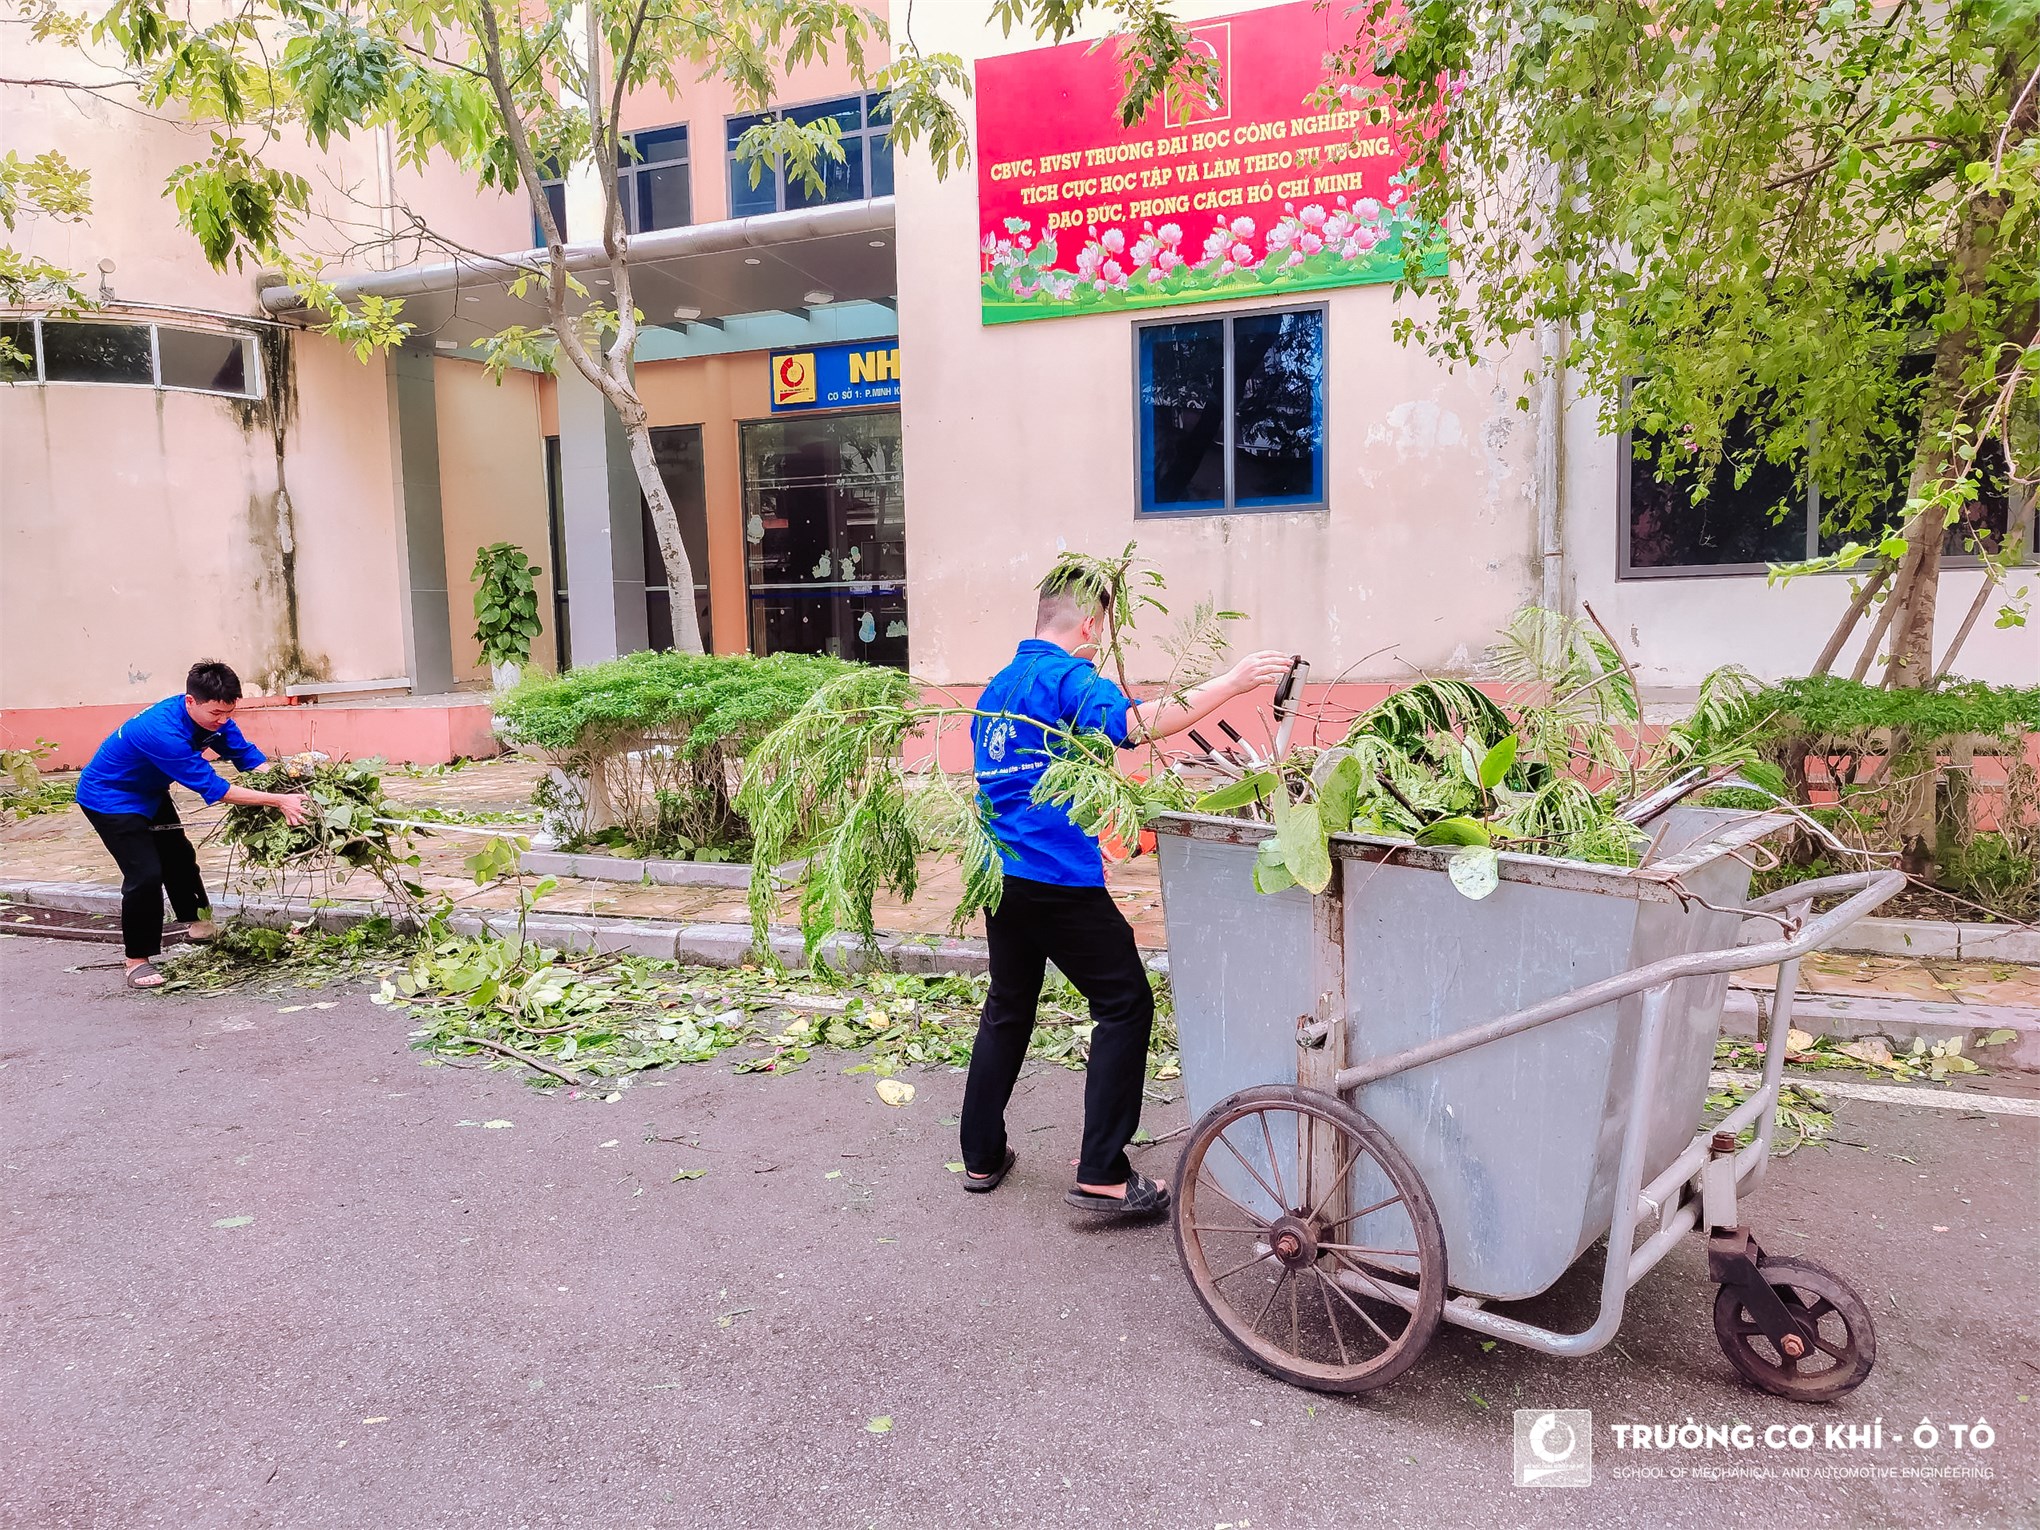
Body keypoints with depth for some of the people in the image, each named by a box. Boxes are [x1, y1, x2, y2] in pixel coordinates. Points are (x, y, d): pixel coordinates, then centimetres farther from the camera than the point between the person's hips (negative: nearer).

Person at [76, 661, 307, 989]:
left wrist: (283, 787, -29)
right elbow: (213, 788, -39)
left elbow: (248, 756, -13)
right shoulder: (163, 732, -41)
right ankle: (137, 961, -1)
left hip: (148, 793, 9)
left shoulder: (210, 714, -16)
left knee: (178, 856, 20)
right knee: (145, 874, -15)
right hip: (109, 798, -9)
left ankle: (199, 924, 41)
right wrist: (277, 801, -40)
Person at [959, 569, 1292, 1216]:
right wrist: (1231, 682, -30)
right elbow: (1137, 721, -30)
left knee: (1008, 1009, 19)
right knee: (1125, 1004, 1)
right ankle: (1102, 1173, -1)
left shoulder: (998, 685, 16)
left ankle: (981, 1157, 26)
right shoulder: (1068, 677, -11)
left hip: (1001, 873, 9)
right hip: (1059, 878, -9)